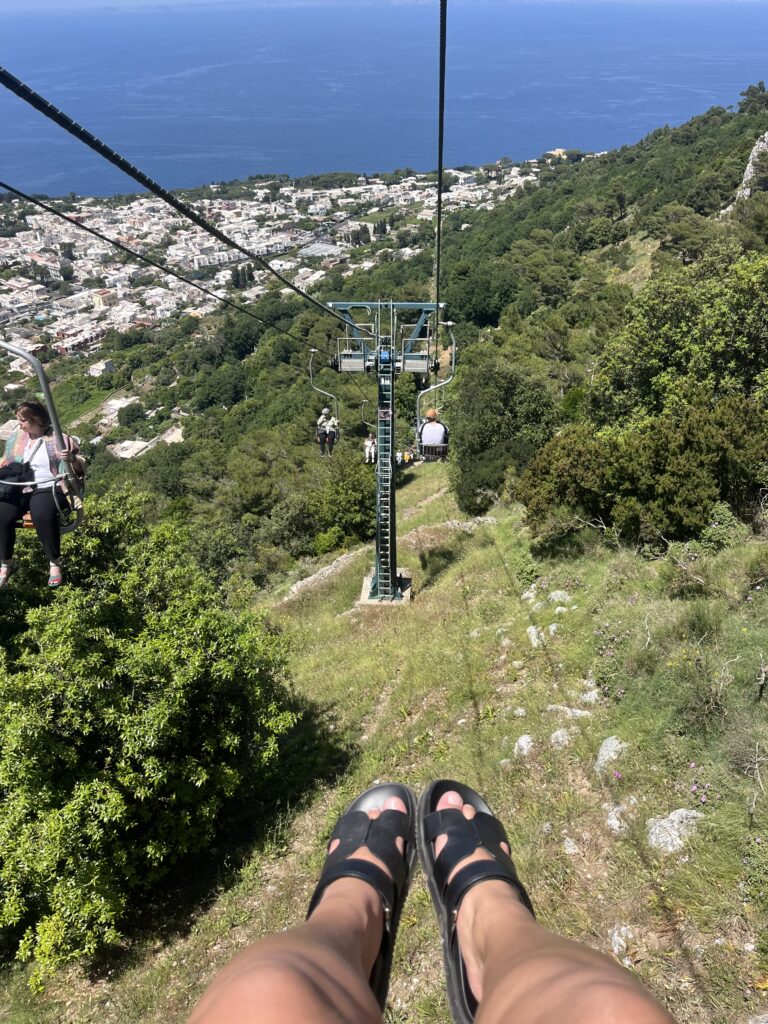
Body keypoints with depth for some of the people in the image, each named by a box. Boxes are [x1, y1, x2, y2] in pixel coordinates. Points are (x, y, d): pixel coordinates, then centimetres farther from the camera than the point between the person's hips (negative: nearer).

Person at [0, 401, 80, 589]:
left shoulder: (59, 439, -1)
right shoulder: (16, 437, 14)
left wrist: (71, 458, -24)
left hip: (46, 488, -4)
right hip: (18, 488, 4)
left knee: (43, 516, -36)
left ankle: (55, 563, -18)